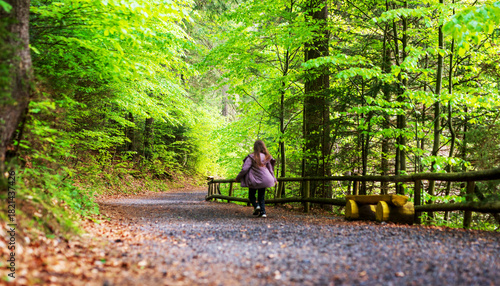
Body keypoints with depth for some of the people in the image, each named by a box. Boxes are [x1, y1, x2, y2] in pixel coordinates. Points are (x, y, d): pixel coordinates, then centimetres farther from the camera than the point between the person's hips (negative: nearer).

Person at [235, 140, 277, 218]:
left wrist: (238, 178, 0)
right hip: (264, 180, 3)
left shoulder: (251, 157, -13)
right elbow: (270, 169, 9)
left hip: (253, 181, -3)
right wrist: (274, 179, 23)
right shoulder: (267, 157, -1)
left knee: (251, 195, 15)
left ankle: (256, 206, -10)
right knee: (261, 197, 15)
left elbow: (244, 169, -12)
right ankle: (263, 212, 4)